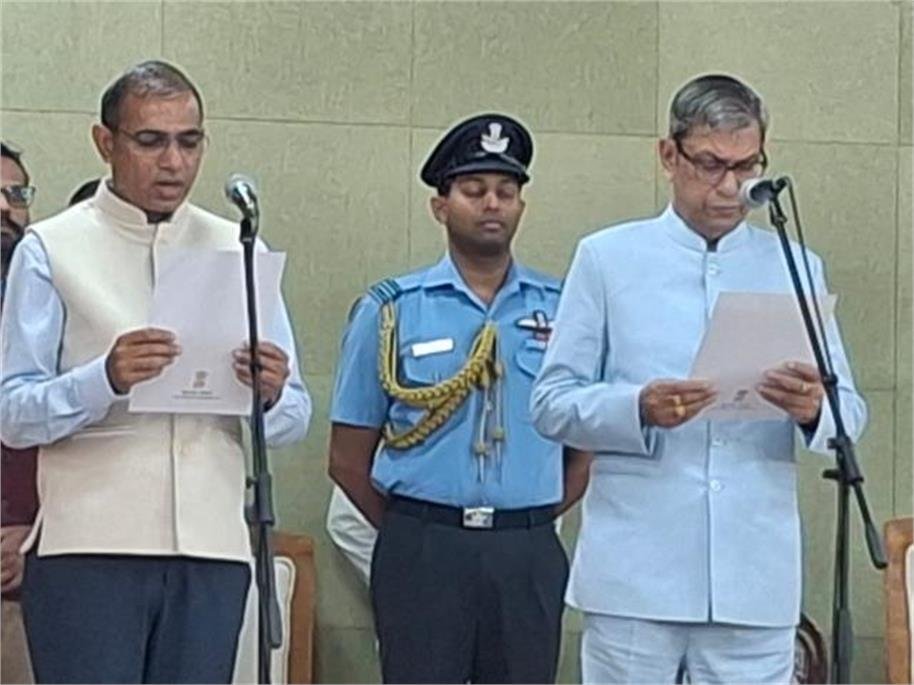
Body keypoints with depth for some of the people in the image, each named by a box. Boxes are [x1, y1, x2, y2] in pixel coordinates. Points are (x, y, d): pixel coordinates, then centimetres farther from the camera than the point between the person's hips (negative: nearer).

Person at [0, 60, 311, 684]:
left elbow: (294, 421, 11)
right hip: (89, 551, -3)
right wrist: (106, 379, -23)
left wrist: (270, 395, -12)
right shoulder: (52, 251, 3)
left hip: (213, 547, 4)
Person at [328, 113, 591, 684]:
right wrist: (411, 531, 5)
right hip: (422, 552, -2)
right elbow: (349, 458, 6)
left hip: (528, 556, 2)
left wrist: (528, 526, 6)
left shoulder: (564, 310, 7)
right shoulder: (391, 310, 4)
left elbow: (586, 447, 10)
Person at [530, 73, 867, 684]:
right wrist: (640, 408, -18)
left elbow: (850, 411, 9)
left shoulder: (795, 269, 14)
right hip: (634, 572, -2)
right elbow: (552, 402, 2)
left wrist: (814, 409, -16)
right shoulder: (607, 259, 7)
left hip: (757, 580, 2)